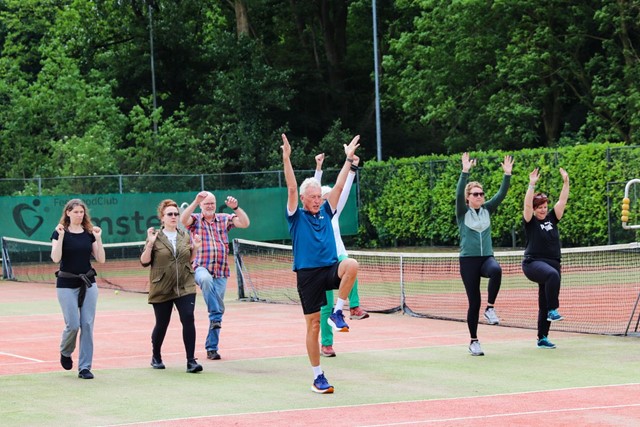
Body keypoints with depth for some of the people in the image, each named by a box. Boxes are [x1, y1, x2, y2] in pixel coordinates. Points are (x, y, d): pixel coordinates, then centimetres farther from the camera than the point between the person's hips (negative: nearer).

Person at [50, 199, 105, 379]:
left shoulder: (89, 233, 6)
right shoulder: (60, 233, -3)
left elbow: (101, 259, 2)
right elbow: (55, 258, -17)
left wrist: (98, 238, -9)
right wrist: (61, 236, -23)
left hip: (88, 284, 3)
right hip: (67, 285, -3)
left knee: (87, 325, -2)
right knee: (73, 325, -8)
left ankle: (85, 367, 3)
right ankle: (65, 353, 24)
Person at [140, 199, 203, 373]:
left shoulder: (185, 236, 9)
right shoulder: (155, 237, -3)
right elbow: (144, 262, -5)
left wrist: (195, 248, 2)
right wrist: (150, 244, -17)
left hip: (185, 287, 2)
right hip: (161, 289, -2)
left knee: (188, 320, -13)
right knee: (162, 324, 8)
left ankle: (191, 361, -11)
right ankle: (156, 357, 32)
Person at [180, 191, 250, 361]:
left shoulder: (224, 219, 12)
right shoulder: (195, 220, 7)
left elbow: (245, 223, 0)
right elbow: (183, 220, -16)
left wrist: (236, 208, -15)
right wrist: (196, 201, -25)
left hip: (221, 272, 3)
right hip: (201, 268, -3)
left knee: (218, 313, 3)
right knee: (206, 279, -41)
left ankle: (212, 348, 11)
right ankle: (215, 315, -34)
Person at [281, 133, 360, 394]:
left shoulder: (325, 212, 13)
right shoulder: (296, 217, 2)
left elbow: (339, 186, 11)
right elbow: (292, 188, -9)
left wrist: (349, 159, 7)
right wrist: (286, 159, -19)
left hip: (330, 269, 3)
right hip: (307, 274, -3)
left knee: (351, 265, -32)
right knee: (313, 325, -2)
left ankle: (337, 312, -16)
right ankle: (317, 377, 7)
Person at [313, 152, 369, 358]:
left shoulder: (334, 214, 12)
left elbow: (344, 191, 5)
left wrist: (352, 169, -3)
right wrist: (318, 168, -21)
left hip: (339, 257, 3)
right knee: (326, 306, -2)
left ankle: (355, 308, -38)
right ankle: (326, 344, 9)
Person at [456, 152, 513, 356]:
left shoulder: (487, 210, 10)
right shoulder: (462, 212, 1)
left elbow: (501, 194, 1)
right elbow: (458, 193, -17)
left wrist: (507, 174, -11)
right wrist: (465, 172, -27)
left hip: (487, 257, 2)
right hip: (468, 260, -2)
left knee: (496, 270, -35)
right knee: (474, 302, -2)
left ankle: (490, 308, -21)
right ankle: (474, 341, 11)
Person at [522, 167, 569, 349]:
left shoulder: (551, 219, 12)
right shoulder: (530, 222, -1)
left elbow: (562, 201, 6)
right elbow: (527, 204, -17)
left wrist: (566, 182, -4)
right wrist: (532, 184, -24)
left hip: (552, 264, 6)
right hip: (533, 263, -6)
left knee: (544, 305, 8)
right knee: (553, 275, -39)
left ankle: (542, 339, 15)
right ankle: (553, 311, -38)